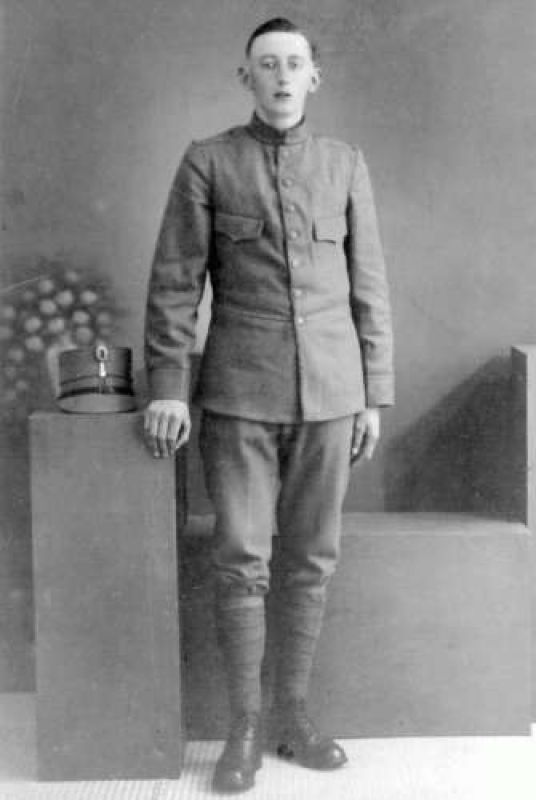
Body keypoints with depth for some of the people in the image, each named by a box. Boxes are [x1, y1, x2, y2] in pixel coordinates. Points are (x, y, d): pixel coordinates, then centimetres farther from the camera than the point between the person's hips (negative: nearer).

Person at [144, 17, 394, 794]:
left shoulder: (345, 164, 8)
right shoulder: (206, 161, 2)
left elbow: (367, 287, 7)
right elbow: (174, 281, -3)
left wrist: (374, 396, 3)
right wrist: (167, 389, -12)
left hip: (327, 391, 2)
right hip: (239, 391, -2)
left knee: (310, 556, 5)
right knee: (241, 558, -4)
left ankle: (292, 715, 19)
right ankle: (243, 728, 10)